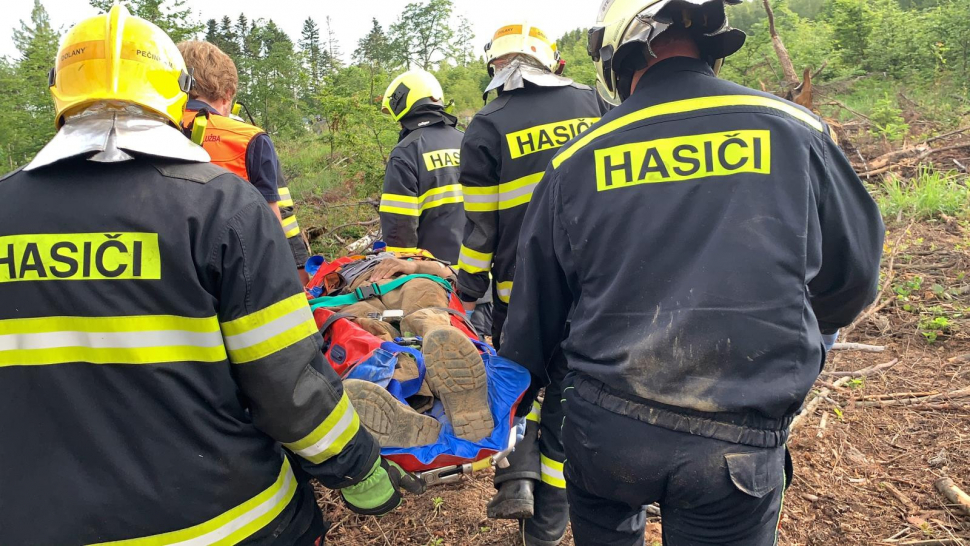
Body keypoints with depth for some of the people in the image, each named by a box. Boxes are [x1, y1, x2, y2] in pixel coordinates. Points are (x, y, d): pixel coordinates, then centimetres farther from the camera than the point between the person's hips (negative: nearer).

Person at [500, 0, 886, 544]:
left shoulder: (576, 160, -2)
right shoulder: (792, 131, -3)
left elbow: (537, 303, 6)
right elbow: (852, 279, 7)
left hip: (603, 434, 1)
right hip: (737, 446, 0)